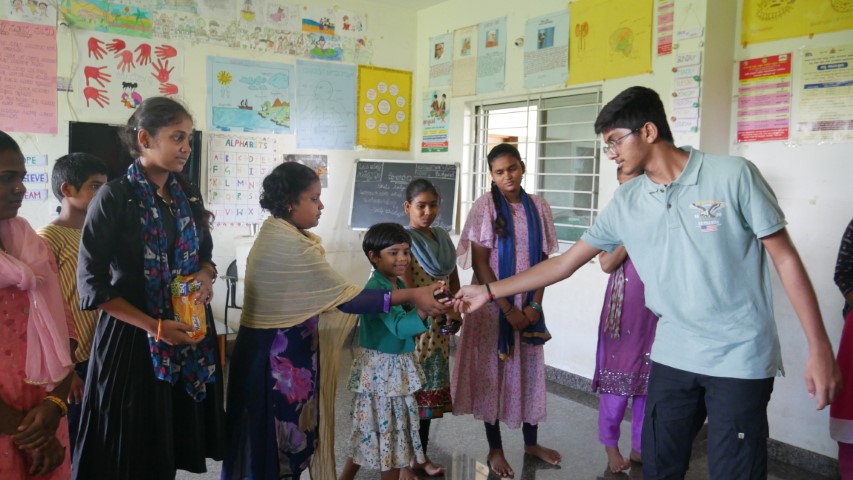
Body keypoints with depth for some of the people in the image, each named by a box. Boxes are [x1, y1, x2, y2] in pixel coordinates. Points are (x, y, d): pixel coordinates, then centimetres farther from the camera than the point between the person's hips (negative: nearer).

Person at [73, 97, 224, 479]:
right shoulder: (114, 197, -11)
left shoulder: (188, 194, 6)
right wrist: (154, 327, -17)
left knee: (173, 445, 12)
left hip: (190, 330, 5)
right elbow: (92, 285, -13)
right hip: (133, 336, -5)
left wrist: (206, 275, -6)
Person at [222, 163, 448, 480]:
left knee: (267, 435, 19)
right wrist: (410, 296, -22)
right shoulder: (290, 245, -24)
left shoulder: (277, 233, 8)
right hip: (280, 355, -10)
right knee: (278, 434, 5)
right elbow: (345, 298, -24)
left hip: (276, 349, 10)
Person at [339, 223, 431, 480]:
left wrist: (427, 308, -4)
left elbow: (411, 326, 11)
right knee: (385, 429, 3)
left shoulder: (400, 285, 7)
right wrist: (423, 309, -45)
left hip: (399, 367, 9)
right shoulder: (375, 288, -20)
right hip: (379, 369, -9)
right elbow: (399, 327, -32)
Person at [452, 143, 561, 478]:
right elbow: (479, 262, -11)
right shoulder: (485, 206, -8)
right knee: (492, 372, 5)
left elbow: (544, 259, 5)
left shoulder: (539, 207, 3)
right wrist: (507, 308, -13)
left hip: (528, 304, 3)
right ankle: (495, 449, 20)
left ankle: (531, 442, 29)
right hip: (492, 304, -3)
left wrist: (535, 304, -6)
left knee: (530, 370, 11)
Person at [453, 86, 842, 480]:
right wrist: (489, 291, 4)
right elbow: (565, 263, 6)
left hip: (740, 358, -4)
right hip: (672, 356, 4)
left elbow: (786, 257, -5)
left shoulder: (733, 175, -10)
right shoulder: (625, 203, 2)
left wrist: (819, 348, -7)